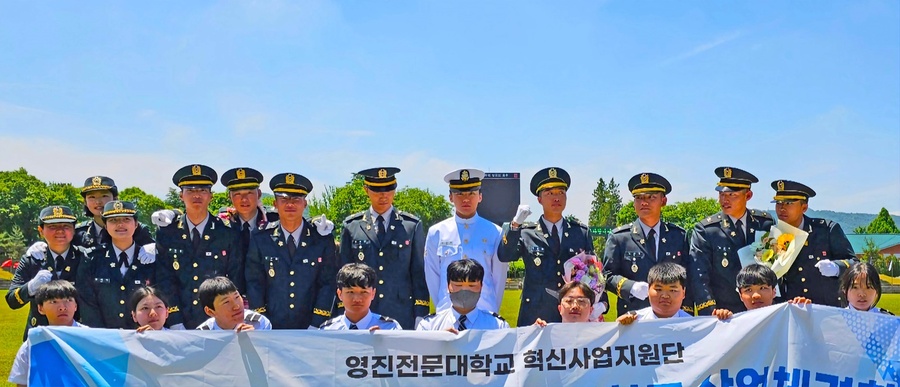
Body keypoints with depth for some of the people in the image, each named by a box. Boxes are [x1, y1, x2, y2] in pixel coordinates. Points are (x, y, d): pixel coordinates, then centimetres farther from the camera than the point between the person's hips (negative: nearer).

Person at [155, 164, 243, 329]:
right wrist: (176, 325, -9)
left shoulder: (228, 234, 1)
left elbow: (236, 283, 2)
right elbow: (165, 283, 0)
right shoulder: (166, 235, 4)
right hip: (179, 326, 1)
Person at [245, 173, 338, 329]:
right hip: (272, 326, 1)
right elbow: (254, 285, 3)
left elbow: (327, 285, -2)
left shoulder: (323, 240, 0)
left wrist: (316, 325, -9)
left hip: (310, 327, 0)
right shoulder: (260, 240, 2)